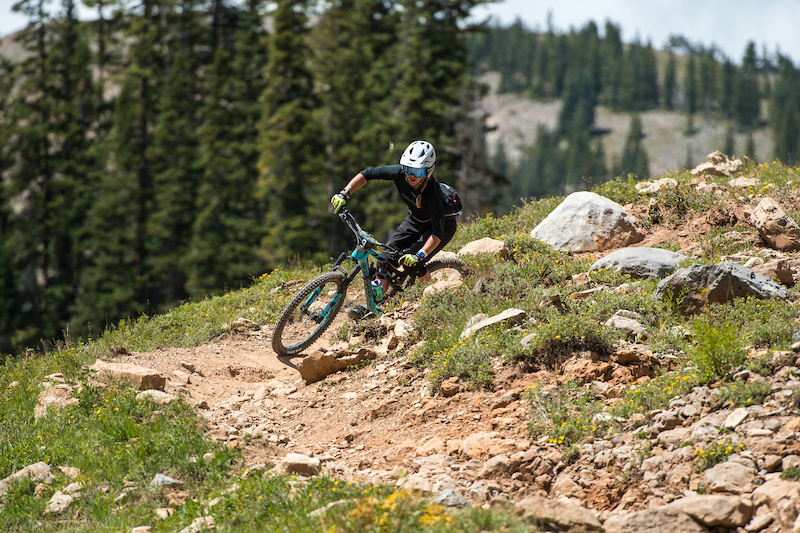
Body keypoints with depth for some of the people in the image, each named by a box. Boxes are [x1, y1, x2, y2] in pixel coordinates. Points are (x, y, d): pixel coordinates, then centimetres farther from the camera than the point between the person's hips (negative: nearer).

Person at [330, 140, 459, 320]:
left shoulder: (433, 192, -39)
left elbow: (437, 232, -43)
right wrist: (344, 194, -25)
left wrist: (420, 255, -56)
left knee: (411, 262, -24)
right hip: (415, 220, 6)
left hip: (442, 224, -6)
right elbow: (368, 174, -15)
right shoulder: (400, 173, -27)